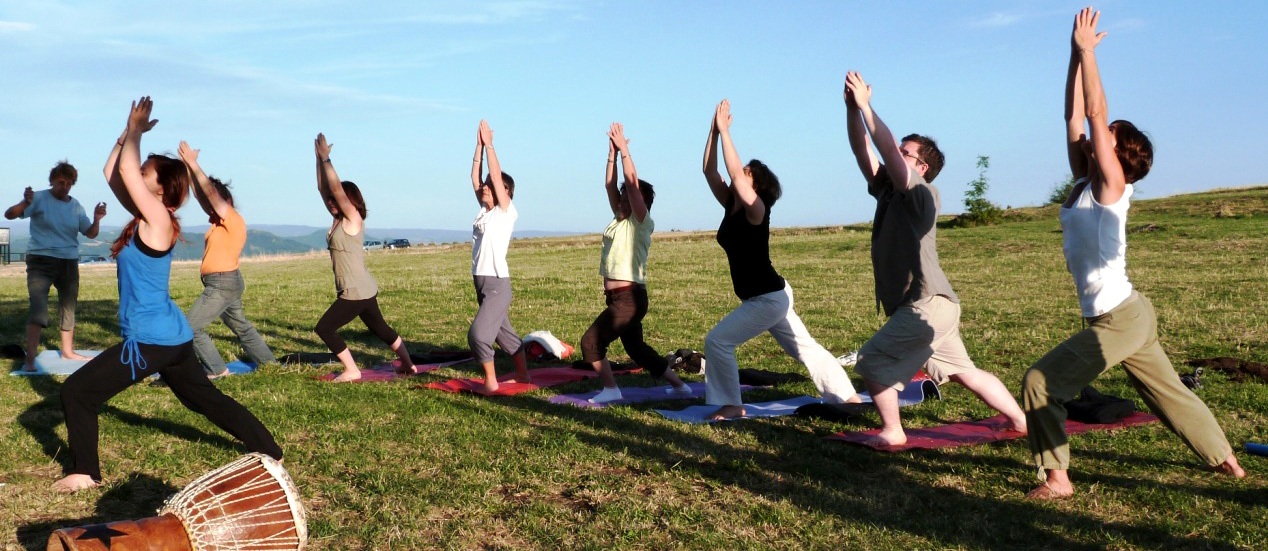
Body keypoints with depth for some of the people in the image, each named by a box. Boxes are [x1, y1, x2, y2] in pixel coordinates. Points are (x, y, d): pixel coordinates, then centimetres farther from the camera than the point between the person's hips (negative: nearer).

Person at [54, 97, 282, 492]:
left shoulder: (158, 219, -15)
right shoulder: (145, 218, 8)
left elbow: (126, 169, -18)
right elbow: (112, 172, 13)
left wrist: (137, 130, -3)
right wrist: (129, 132, 8)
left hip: (151, 340, -10)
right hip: (171, 336, 10)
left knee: (76, 392, -1)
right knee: (207, 399, 19)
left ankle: (85, 473, 8)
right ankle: (269, 450, 24)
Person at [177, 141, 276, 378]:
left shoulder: (233, 220, -15)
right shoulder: (220, 221, 10)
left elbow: (210, 192, -22)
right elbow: (201, 195, 9)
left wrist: (193, 163, -21)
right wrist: (189, 167, 2)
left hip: (223, 284, -10)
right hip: (224, 284, 10)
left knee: (191, 328, -8)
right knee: (241, 326, 21)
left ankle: (217, 371, -4)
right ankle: (268, 362, 29)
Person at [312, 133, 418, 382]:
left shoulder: (353, 220, -13)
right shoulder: (338, 219, 8)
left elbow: (336, 187, -21)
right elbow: (323, 188, 9)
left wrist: (326, 158, -14)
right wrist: (319, 158, 3)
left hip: (357, 292, -9)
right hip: (362, 290, 9)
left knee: (324, 328, -7)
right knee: (380, 328, 18)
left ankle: (351, 371, 0)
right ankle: (408, 364, 28)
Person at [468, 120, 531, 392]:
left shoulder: (506, 212, -7)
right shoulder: (484, 210, 11)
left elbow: (497, 177, -13)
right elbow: (475, 178, 8)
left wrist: (489, 144, -9)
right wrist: (479, 146, 5)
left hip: (498, 283, -8)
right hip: (481, 282, 8)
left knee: (478, 333, -16)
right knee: (503, 332, 18)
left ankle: (490, 382, -3)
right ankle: (523, 375, 31)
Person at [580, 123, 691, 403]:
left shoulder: (641, 223, -8)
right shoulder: (619, 220, 12)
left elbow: (633, 183, -17)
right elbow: (610, 185, 11)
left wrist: (624, 150, -13)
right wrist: (612, 152, 6)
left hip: (629, 298, -9)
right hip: (617, 297, 9)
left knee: (590, 342, -11)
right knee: (636, 348, 17)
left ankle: (610, 389, 4)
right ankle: (678, 384, 27)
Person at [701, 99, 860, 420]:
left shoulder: (756, 209, -17)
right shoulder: (731, 206, 3)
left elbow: (734, 173, -30)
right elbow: (709, 171, 1)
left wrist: (725, 130, -25)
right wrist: (714, 131, -6)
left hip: (769, 298, -9)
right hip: (767, 297, 9)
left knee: (718, 341, -11)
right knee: (804, 347, 16)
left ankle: (731, 405, -1)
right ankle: (847, 396, 25)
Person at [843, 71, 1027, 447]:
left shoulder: (921, 194, -10)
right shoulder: (886, 190, 11)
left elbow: (889, 152, -23)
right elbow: (863, 151, 6)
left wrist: (866, 106, -21)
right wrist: (852, 109, -4)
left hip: (926, 305, -9)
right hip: (932, 306, 9)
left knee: (871, 362, -8)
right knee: (964, 371, 17)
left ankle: (892, 433, 2)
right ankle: (1021, 420, 26)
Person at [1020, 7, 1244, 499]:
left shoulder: (1111, 186, -12)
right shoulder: (1083, 182, 7)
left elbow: (1096, 111, -18)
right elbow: (1075, 115, 5)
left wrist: (1088, 51, -13)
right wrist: (1076, 55, 6)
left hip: (1118, 319, -9)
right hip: (1129, 315, 9)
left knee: (1040, 383, -9)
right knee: (1166, 391, 20)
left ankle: (1056, 478, -3)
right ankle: (1225, 459, 34)